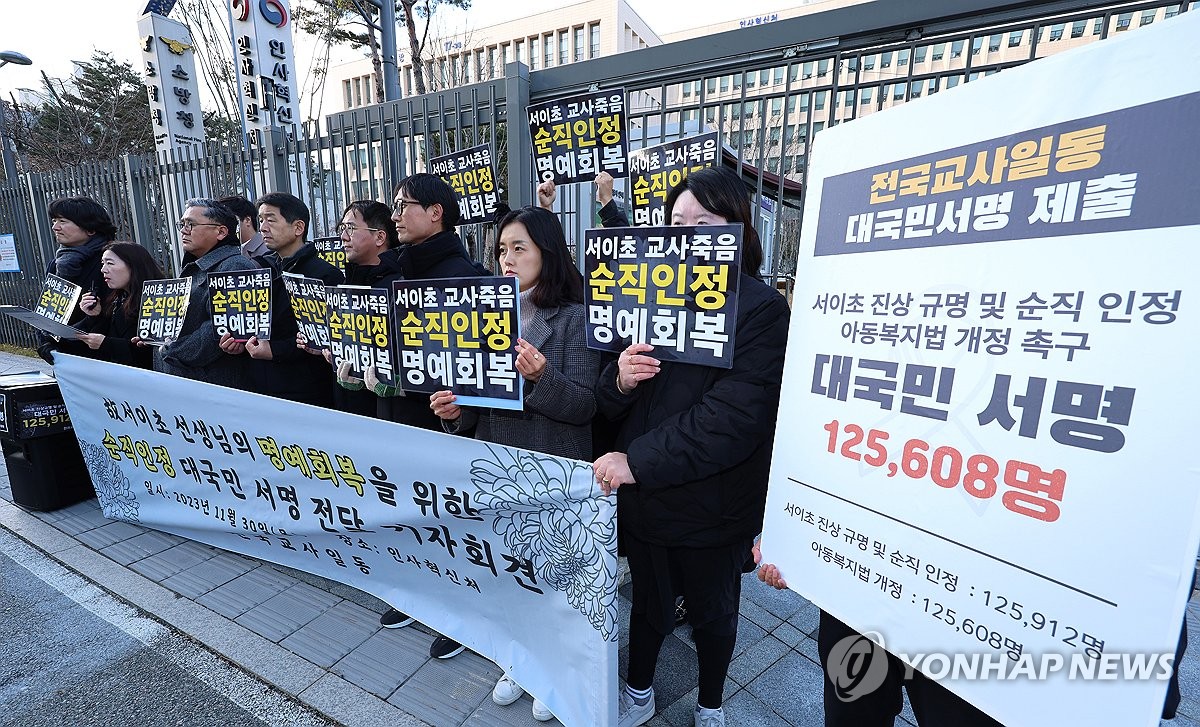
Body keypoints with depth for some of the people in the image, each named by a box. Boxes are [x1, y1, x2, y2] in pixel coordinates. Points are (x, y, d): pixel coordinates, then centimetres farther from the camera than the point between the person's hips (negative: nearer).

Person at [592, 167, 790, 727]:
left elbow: (736, 416, -24)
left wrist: (637, 460, -24)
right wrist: (620, 380, -18)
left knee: (711, 609, 22)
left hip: (712, 507, -3)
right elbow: (609, 402, 5)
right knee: (648, 601, 24)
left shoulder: (761, 308, -13)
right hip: (642, 497, 4)